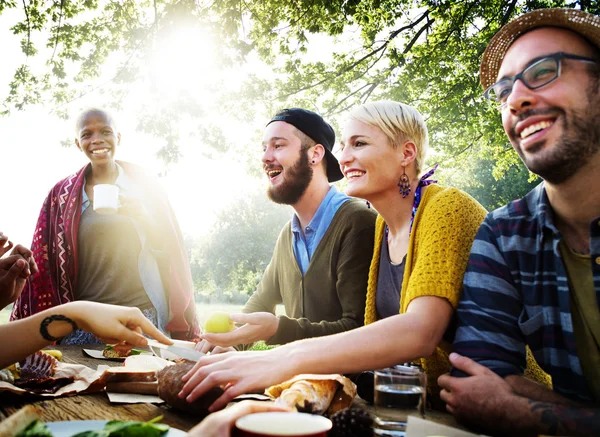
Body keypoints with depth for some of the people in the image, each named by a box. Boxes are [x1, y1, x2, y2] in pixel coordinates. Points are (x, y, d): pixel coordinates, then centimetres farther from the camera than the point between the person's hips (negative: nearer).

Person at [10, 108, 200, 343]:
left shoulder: (143, 183, 5)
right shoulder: (62, 194, 6)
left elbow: (168, 249, 4)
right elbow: (42, 264, 8)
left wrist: (143, 218, -14)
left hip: (141, 313, -1)